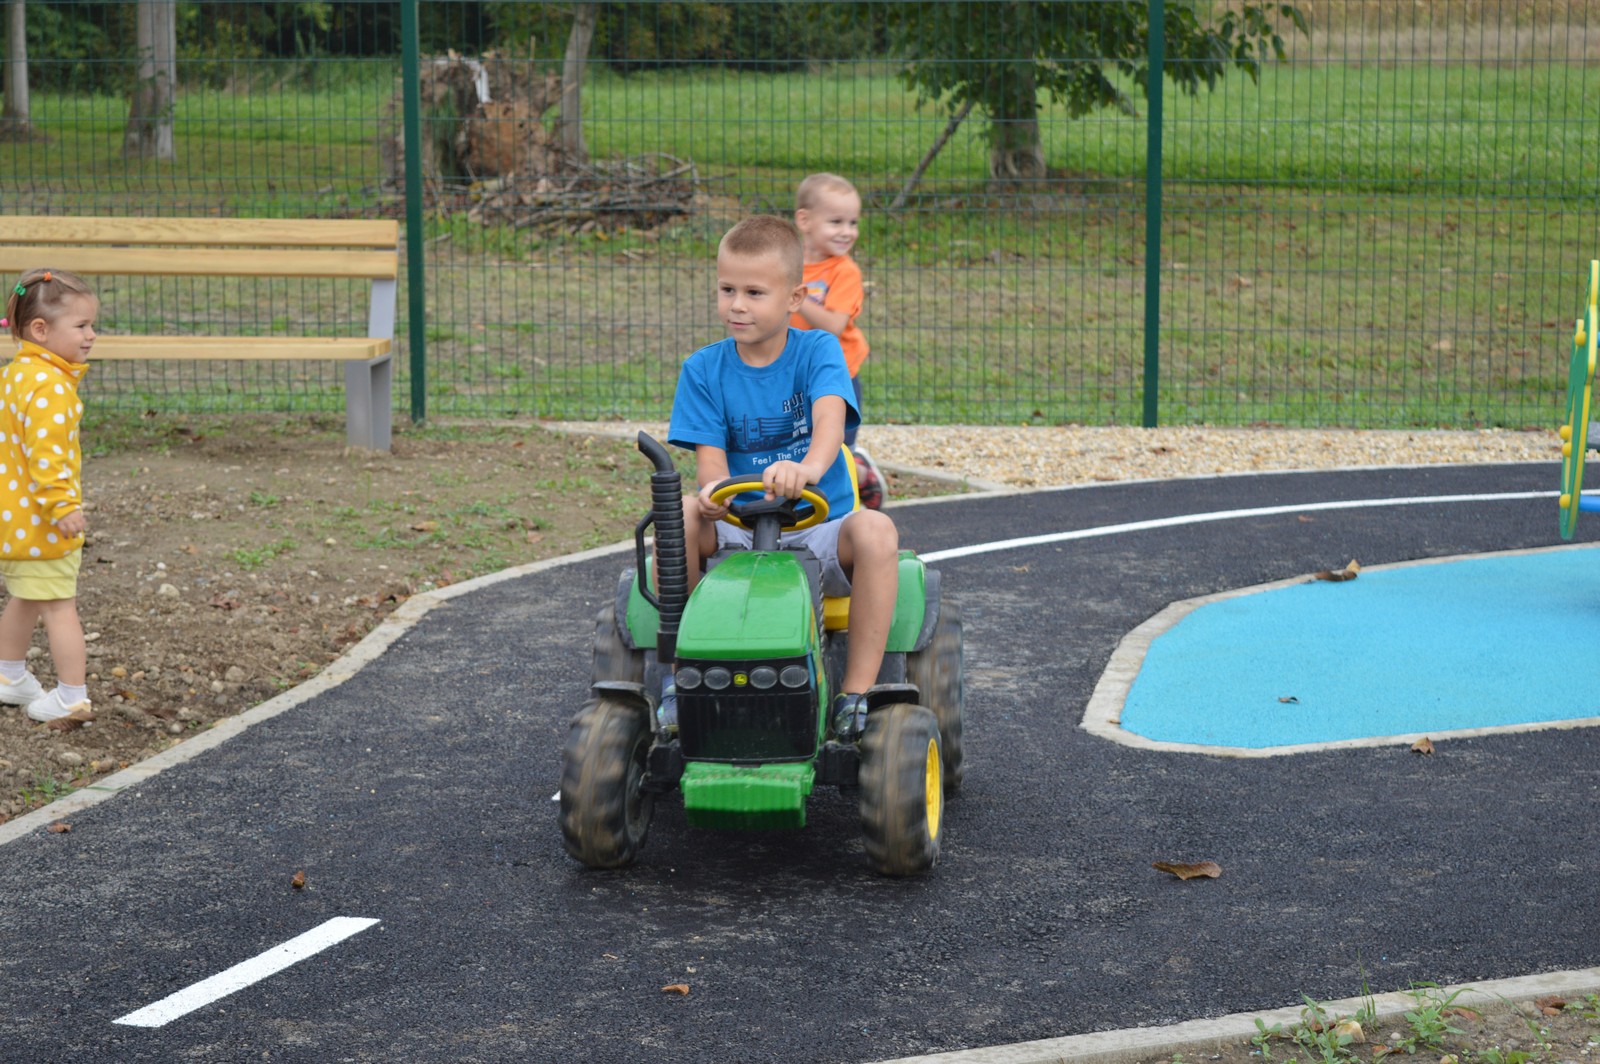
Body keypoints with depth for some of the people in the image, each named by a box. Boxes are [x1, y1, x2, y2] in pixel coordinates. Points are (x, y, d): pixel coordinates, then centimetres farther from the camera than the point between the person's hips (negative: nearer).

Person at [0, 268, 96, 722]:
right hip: (40, 519, -9)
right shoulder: (49, 386, -23)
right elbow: (46, 451, -30)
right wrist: (63, 505, -31)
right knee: (59, 606, -1)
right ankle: (73, 695, 4)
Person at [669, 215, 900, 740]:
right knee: (679, 514, -28)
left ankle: (856, 695, -29)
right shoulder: (704, 370, 2)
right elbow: (710, 457, -7)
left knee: (876, 530, -33)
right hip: (738, 532, 2)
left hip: (820, 526, -1)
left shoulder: (817, 351, -4)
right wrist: (712, 488, -35)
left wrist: (808, 467, -50)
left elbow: (830, 416, -26)